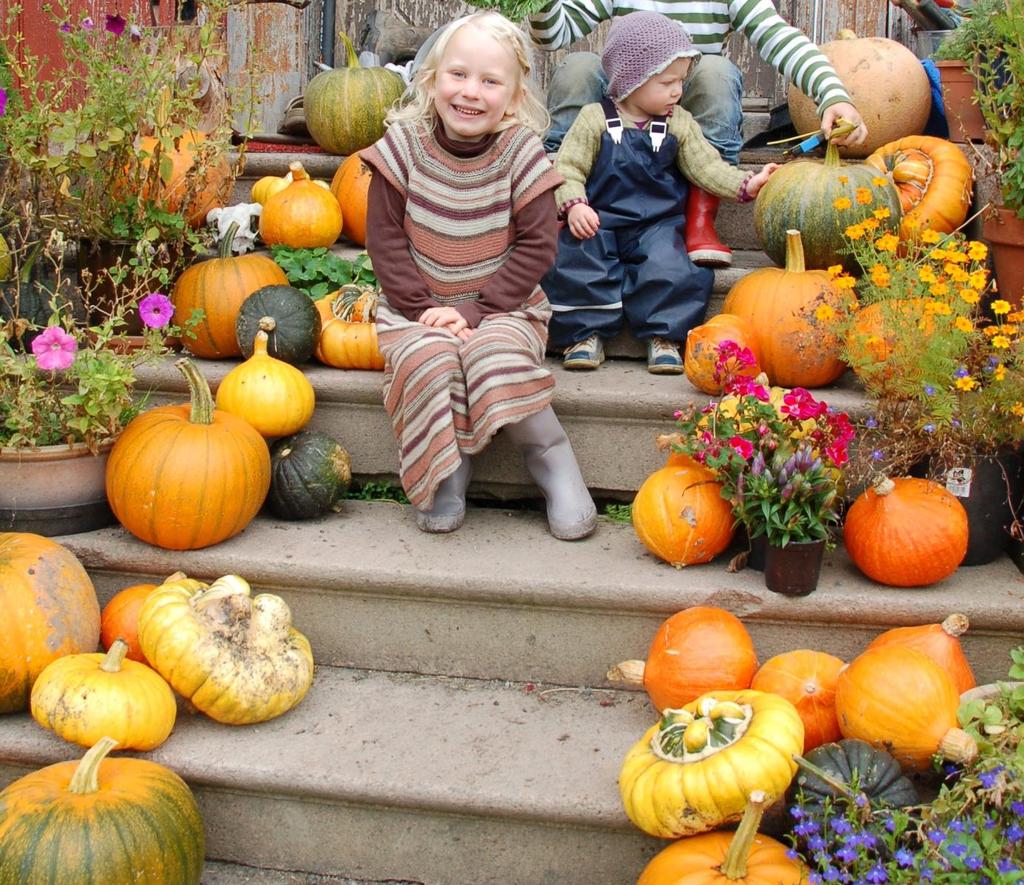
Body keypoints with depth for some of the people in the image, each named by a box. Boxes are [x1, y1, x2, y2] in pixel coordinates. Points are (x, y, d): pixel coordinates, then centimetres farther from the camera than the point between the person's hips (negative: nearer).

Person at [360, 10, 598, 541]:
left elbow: (536, 246, -9)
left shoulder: (521, 152, -7)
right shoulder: (403, 146, -6)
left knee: (494, 356, -31)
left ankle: (552, 458, -10)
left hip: (502, 304, -1)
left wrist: (474, 309, -17)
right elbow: (385, 239, -4)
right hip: (417, 305, 1)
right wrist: (423, 307, -15)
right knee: (428, 359, -30)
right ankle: (446, 472, -8)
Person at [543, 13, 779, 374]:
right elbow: (568, 166, -3)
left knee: (667, 264, -25)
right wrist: (574, 204, -21)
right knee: (573, 259, -25)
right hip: (598, 221, -1)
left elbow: (707, 166, 7)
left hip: (656, 224, 2)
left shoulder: (678, 123, 8)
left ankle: (663, 337, -10)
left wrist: (745, 184, -8)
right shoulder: (595, 118, -1)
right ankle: (587, 333, -12)